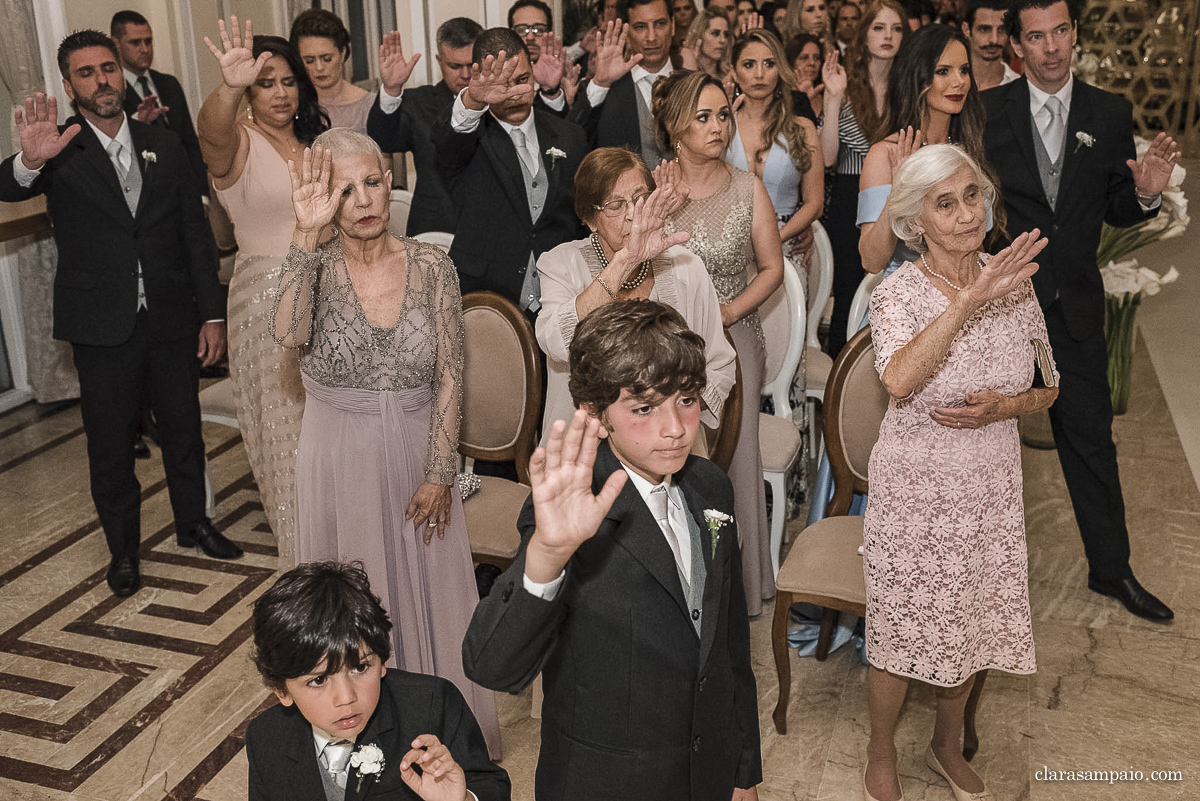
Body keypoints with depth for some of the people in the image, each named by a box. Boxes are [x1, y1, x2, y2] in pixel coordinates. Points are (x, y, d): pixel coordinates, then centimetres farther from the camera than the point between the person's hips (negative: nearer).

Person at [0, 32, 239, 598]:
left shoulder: (164, 146, 5)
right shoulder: (59, 152, -4)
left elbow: (195, 232, 6)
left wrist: (212, 314, 2)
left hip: (170, 317, 3)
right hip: (102, 325, -2)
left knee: (184, 429, 15)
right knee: (110, 442, 9)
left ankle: (193, 523, 35)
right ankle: (123, 548, 25)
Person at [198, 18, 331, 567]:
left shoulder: (315, 139, 9)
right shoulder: (239, 142, -11)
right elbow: (212, 130, -38)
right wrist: (229, 88, -55)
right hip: (267, 300, -5)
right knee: (286, 424, 6)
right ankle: (301, 555, 23)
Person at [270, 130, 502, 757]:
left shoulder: (431, 267, -7)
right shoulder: (315, 266, -8)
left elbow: (449, 377, -7)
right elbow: (287, 333, -31)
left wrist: (439, 475, -10)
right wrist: (308, 233, -36)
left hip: (418, 453, 1)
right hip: (339, 458, 0)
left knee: (426, 589, 12)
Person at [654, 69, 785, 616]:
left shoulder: (747, 188, 0)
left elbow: (771, 267, 4)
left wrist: (729, 311, -10)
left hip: (733, 343, 0)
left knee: (732, 457, 4)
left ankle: (736, 586, 21)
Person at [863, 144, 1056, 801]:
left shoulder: (1014, 280, -2)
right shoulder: (899, 291, -15)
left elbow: (1046, 388, 7)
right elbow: (899, 379, -36)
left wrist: (1003, 407, -14)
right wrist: (970, 298, -38)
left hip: (990, 489, 4)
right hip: (913, 488, -4)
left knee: (970, 625, 19)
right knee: (901, 631, 10)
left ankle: (947, 747, 45)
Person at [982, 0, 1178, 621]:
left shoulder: (1111, 115, 3)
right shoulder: (987, 110, -6)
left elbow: (1114, 211, 7)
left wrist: (1145, 194, -14)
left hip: (1073, 304, 2)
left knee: (1091, 440, 9)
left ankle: (1111, 569, 25)